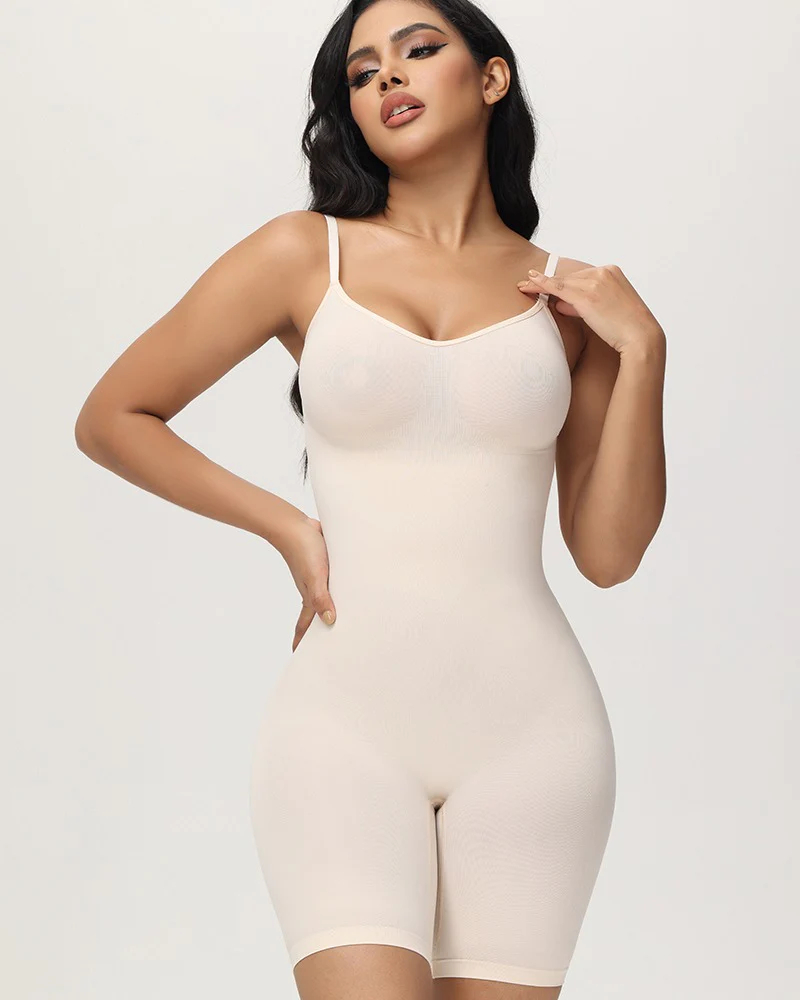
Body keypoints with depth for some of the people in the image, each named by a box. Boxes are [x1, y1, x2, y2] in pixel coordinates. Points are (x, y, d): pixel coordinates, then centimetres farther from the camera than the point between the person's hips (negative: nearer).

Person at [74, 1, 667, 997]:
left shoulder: (570, 295, 9)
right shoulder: (305, 255, 4)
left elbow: (607, 553, 7)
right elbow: (109, 418, 9)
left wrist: (641, 349, -1)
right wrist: (285, 526, 4)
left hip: (528, 721, 2)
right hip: (345, 710, -2)